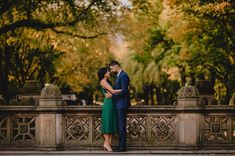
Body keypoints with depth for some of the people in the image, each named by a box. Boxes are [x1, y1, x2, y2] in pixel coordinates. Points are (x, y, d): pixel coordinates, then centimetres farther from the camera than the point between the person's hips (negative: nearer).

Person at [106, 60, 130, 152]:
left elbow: (124, 91, -22)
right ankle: (121, 145, 14)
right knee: (120, 126, 11)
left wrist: (112, 95, -18)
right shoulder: (119, 76, 17)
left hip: (122, 105, -10)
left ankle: (122, 146, -5)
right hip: (119, 105, 10)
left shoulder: (123, 76, -15)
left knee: (121, 125, -7)